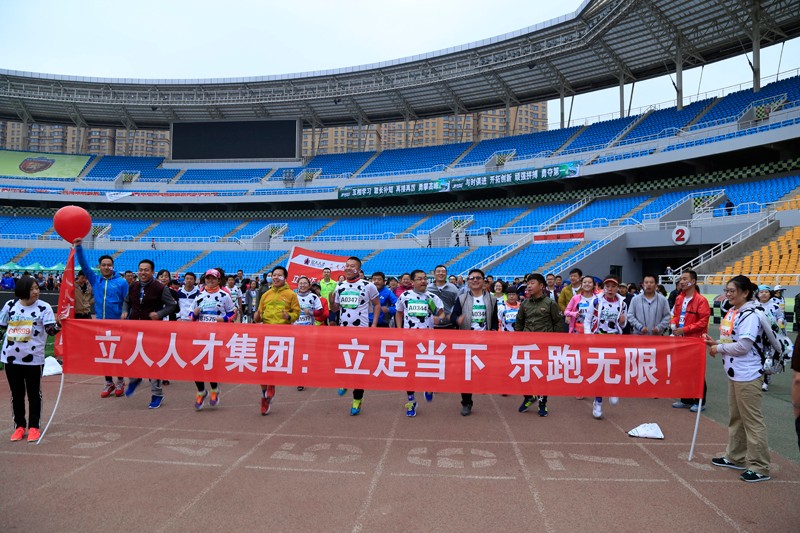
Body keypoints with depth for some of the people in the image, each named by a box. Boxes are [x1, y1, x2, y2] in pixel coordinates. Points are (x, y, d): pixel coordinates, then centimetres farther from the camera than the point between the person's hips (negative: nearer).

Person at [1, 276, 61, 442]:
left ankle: (33, 427, 17)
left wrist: (58, 325, -32)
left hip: (34, 358, -3)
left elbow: (50, 329, -15)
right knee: (16, 393, 13)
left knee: (34, 394, 6)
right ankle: (19, 425, 26)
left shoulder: (44, 307, -8)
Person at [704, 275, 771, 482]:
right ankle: (735, 457, 30)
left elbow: (743, 346, -22)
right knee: (735, 418, 18)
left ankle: (760, 467, 7)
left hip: (748, 375, -10)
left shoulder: (749, 315, -17)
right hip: (734, 373, 10)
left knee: (752, 420, -2)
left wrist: (719, 348, -11)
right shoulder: (731, 312, 11)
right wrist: (715, 342, 4)